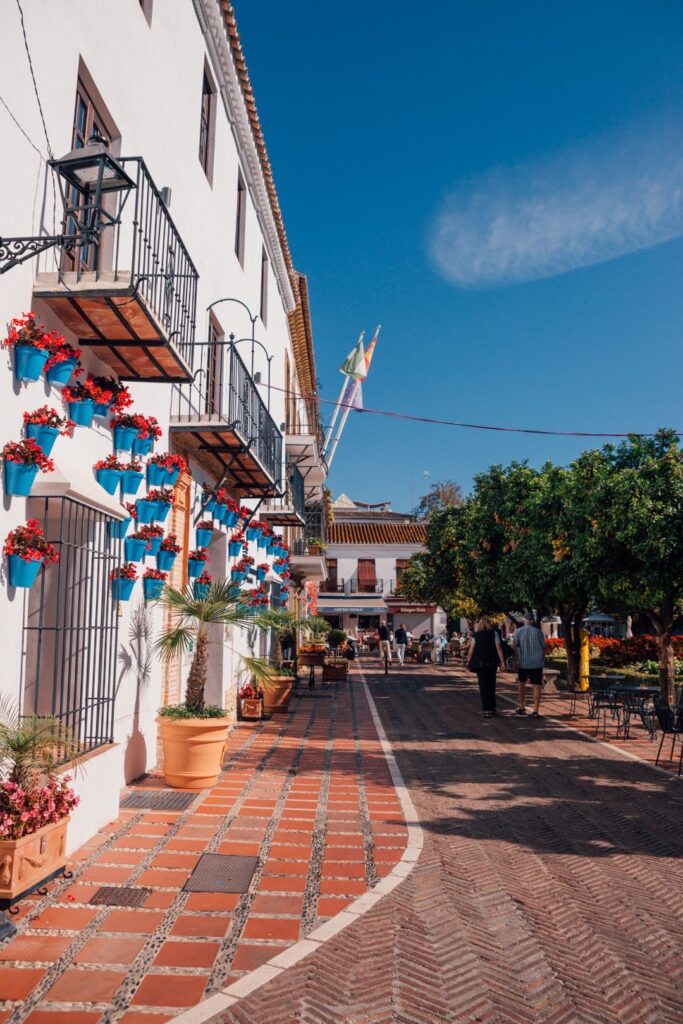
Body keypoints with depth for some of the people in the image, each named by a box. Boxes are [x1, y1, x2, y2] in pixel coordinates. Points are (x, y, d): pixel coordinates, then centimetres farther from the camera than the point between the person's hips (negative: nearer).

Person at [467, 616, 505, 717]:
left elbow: (471, 650, -5)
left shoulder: (476, 635, -3)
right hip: (492, 663, 2)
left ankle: (487, 710, -3)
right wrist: (502, 661, -6)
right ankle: (492, 708, 24)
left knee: (483, 687, 3)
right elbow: (498, 648, -8)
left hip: (480, 664, -2)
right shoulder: (494, 633, -2)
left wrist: (468, 661, 7)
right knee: (491, 686, 17)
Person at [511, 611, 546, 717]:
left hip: (522, 662, 0)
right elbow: (544, 647, 6)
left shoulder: (518, 631, -3)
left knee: (522, 684, 18)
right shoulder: (538, 631, 0)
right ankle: (535, 711, -7)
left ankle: (522, 708, 23)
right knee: (536, 687, -1)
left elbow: (514, 646, -11)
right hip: (537, 663, 0)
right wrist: (542, 658, 20)